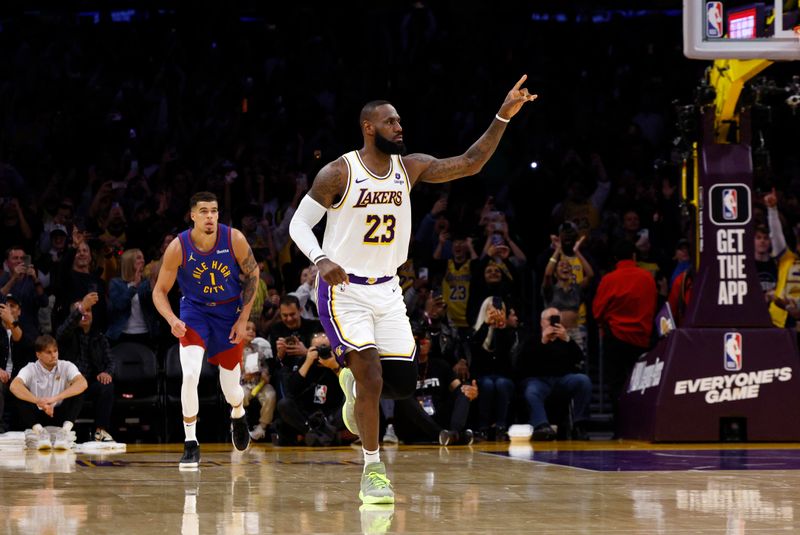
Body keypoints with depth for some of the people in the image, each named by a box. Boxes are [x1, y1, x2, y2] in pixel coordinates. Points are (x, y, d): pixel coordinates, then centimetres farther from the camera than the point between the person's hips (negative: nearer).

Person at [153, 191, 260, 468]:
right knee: (190, 375, -24)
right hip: (195, 312, -1)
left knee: (231, 389, 7)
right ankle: (190, 445, -9)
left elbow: (252, 274, -2)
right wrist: (172, 320, -27)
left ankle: (238, 414, 47)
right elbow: (160, 291, -9)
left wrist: (243, 318, -5)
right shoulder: (178, 248, -20)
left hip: (230, 313, 1)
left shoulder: (234, 239, -18)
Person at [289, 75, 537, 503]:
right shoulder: (338, 173, -12)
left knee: (402, 382, 0)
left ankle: (352, 384, 34)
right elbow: (299, 223, -7)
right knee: (371, 378, -14)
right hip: (344, 291, -5)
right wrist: (321, 260, -26)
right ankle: (373, 472, -2)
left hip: (386, 290, 5)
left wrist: (503, 117, -12)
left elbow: (469, 164, -3)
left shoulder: (410, 168, 1)